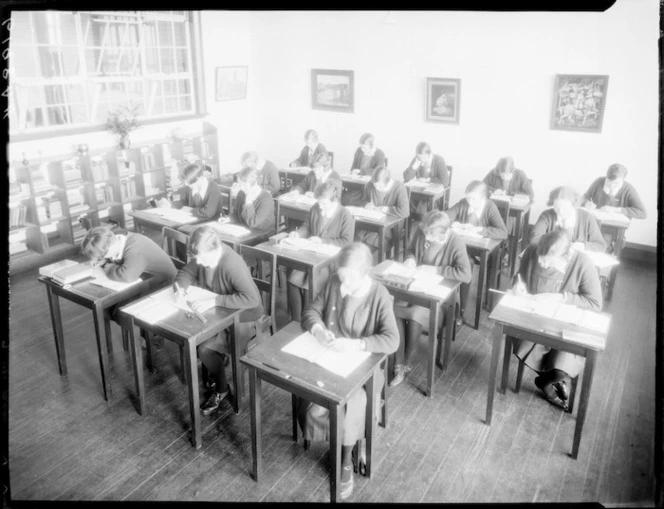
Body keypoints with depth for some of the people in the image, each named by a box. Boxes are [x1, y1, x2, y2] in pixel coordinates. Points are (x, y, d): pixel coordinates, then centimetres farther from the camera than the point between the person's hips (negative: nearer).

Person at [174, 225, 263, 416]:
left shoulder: (232, 265, -33)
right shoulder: (202, 256, -11)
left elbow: (251, 298, -42)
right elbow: (186, 272, 6)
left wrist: (214, 301, -42)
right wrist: (181, 287, -17)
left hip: (241, 319, -8)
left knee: (204, 348, -20)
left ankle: (221, 389, 8)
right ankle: (216, 367, 19)